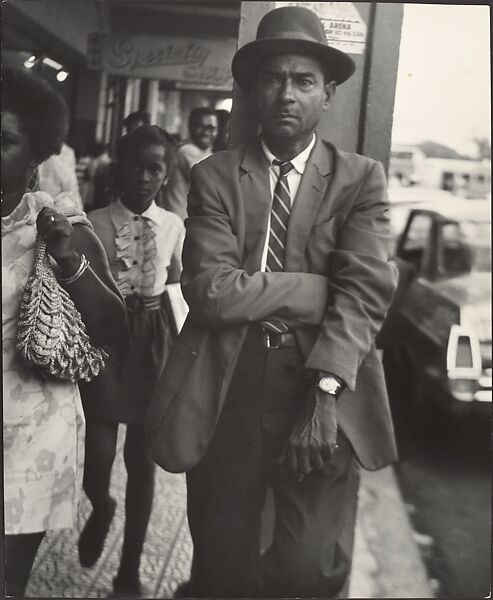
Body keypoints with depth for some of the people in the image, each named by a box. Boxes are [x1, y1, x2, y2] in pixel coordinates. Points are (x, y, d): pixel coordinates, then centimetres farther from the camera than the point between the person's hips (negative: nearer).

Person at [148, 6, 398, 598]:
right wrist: (319, 289, -10)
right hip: (225, 394, 1)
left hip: (324, 392, 0)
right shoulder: (214, 176, 4)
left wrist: (326, 394, -21)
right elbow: (210, 291, -9)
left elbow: (365, 289, -9)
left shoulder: (361, 179, 4)